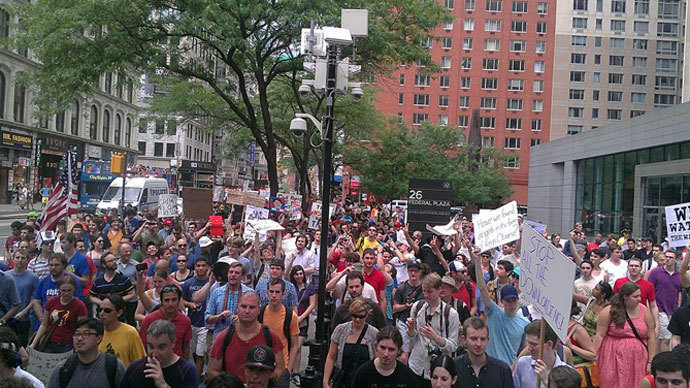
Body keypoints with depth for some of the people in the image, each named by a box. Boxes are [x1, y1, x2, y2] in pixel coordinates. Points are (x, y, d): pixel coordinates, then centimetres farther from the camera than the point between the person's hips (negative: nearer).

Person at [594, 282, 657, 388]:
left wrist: (650, 362, 0)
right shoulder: (609, 311, -4)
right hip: (614, 360, -2)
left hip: (638, 361, 2)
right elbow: (599, 335, -5)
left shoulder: (644, 311, 4)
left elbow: (651, 338, 5)